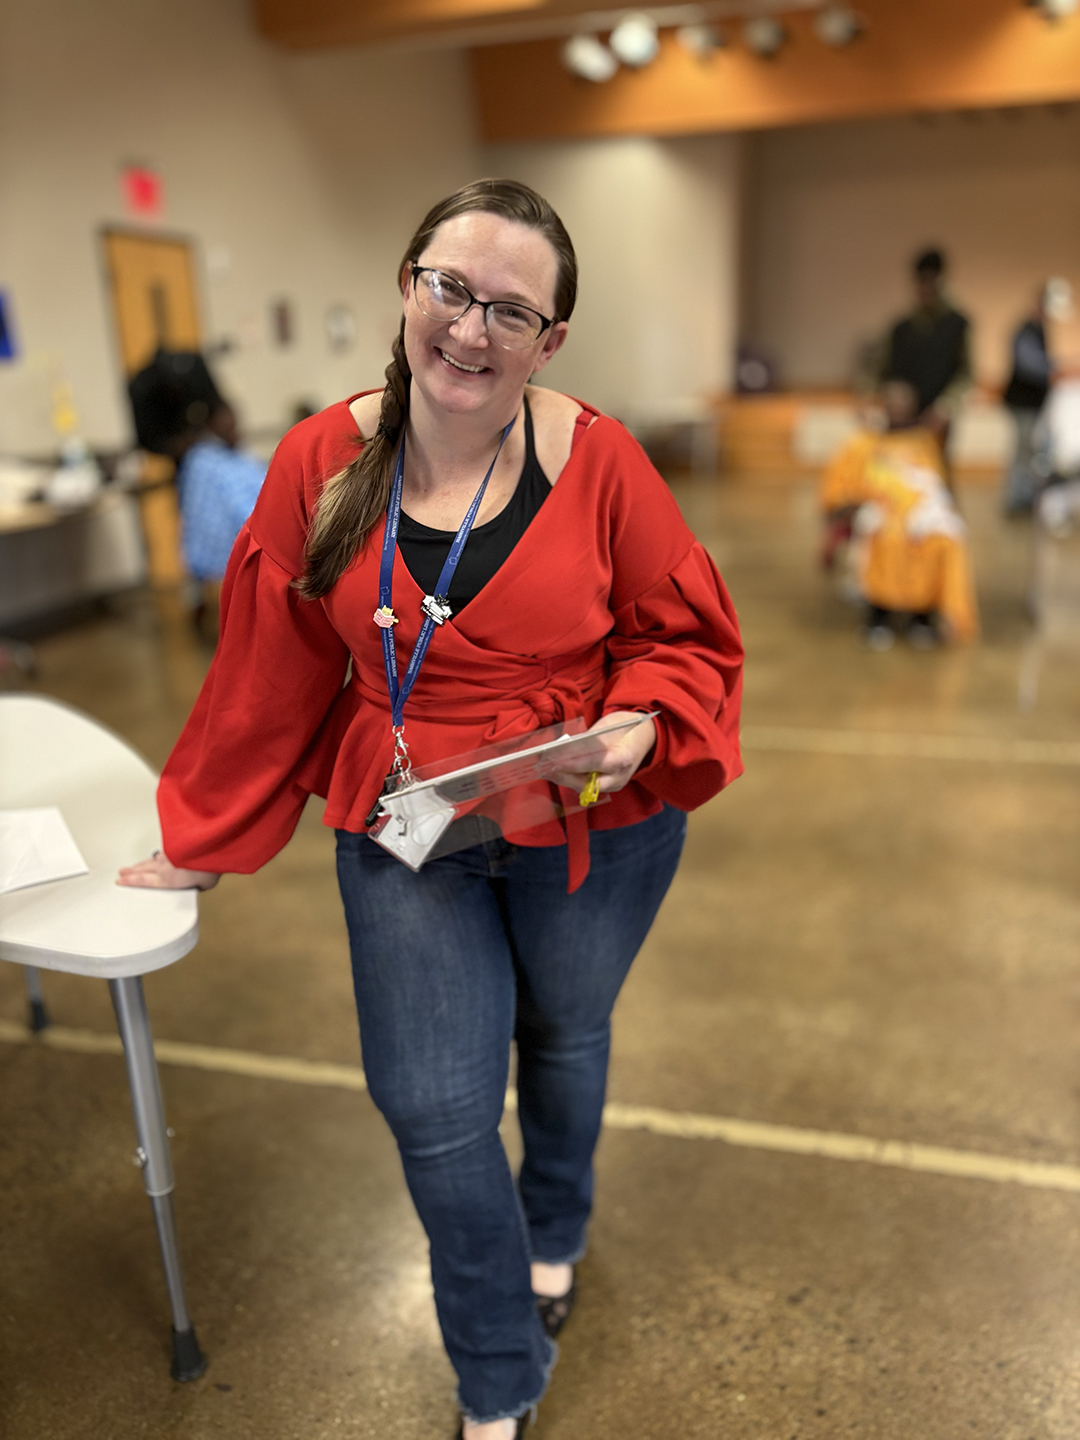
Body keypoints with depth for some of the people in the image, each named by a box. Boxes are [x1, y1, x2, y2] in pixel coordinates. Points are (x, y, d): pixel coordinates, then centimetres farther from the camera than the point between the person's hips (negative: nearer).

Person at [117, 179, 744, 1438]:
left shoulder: (600, 462, -14)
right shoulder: (321, 465, -9)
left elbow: (686, 633, -2)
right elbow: (270, 674, 0)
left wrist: (641, 728, -23)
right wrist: (201, 837, 7)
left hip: (592, 832, 0)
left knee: (565, 1036, 23)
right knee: (433, 1106, 1)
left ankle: (555, 1238, 59)